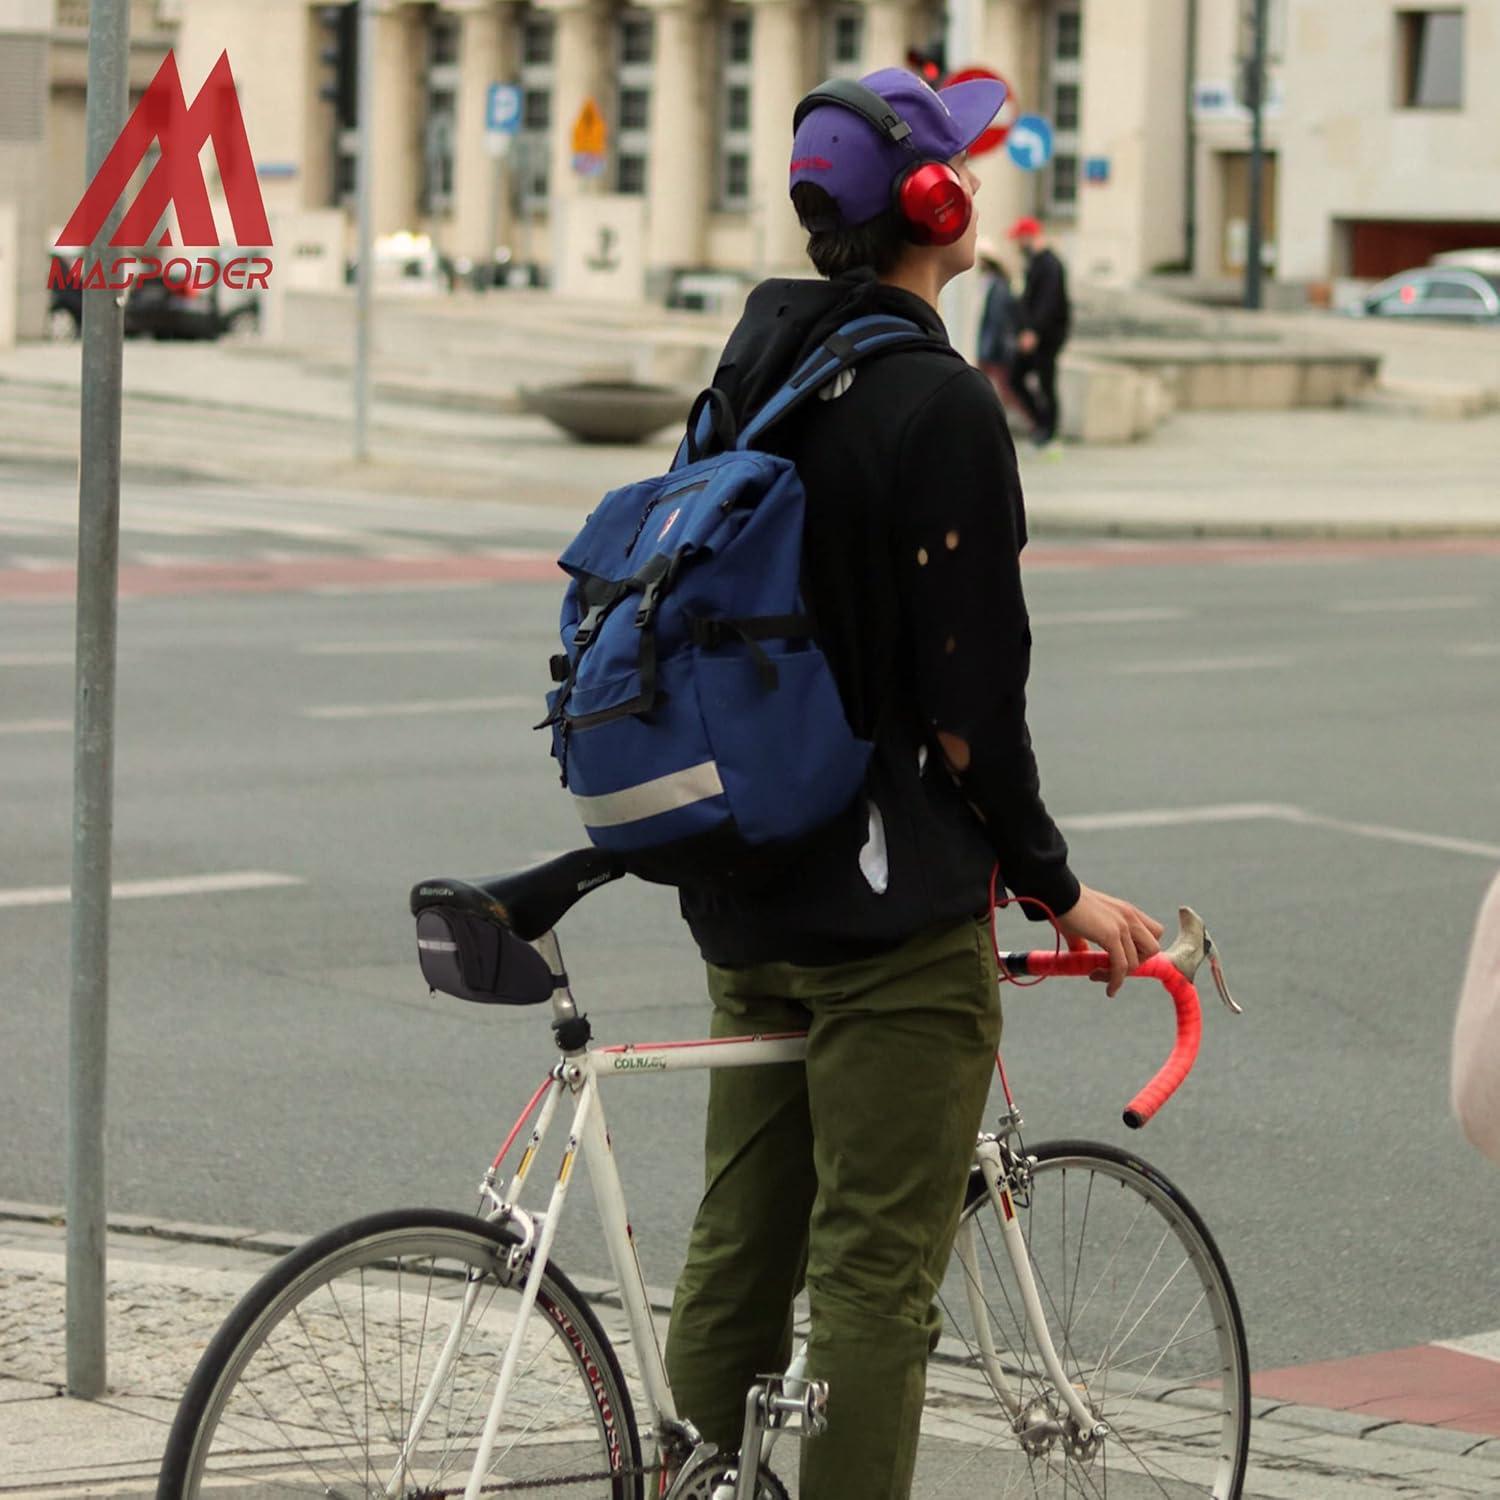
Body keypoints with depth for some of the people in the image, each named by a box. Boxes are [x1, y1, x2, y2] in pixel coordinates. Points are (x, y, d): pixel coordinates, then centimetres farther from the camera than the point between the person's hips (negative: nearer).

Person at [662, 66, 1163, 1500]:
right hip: (892, 909, -8)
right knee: (873, 1274, -3)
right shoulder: (937, 402, -16)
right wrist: (1058, 888, -7)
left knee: (737, 1254, 14)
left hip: (748, 898, 8)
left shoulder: (751, 374, 9)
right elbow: (968, 703, -17)